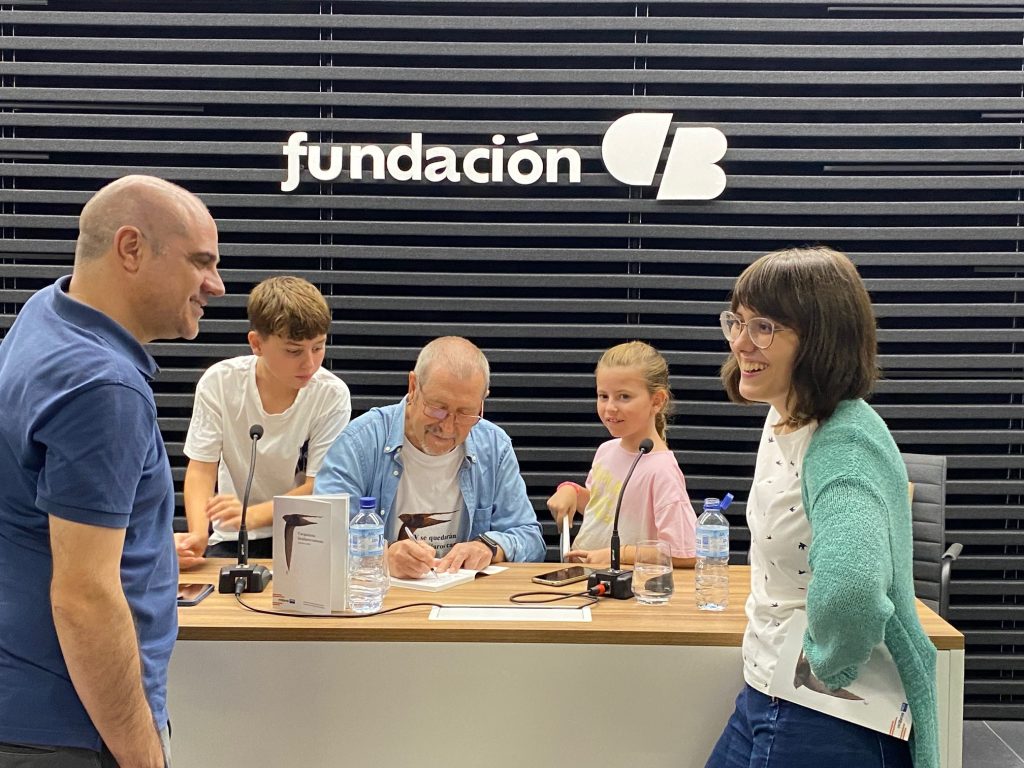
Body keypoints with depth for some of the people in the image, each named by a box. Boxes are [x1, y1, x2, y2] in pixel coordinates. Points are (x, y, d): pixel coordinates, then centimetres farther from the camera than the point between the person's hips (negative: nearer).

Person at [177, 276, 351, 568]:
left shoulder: (332, 395, -13)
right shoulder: (218, 382, -9)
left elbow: (317, 488, -11)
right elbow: (201, 468, -7)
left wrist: (253, 515, -28)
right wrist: (198, 534, -26)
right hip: (232, 540, 2)